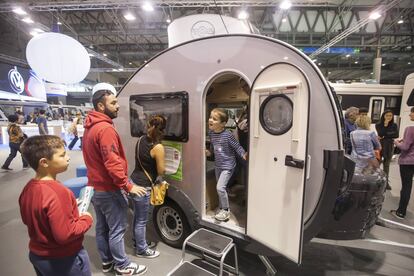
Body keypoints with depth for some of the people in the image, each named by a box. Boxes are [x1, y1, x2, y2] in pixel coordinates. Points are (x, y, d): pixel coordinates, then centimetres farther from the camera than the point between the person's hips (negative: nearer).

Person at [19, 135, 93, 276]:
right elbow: (65, 235, -31)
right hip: (63, 260, -7)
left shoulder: (28, 188, -5)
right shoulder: (58, 192, -32)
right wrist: (86, 219, -15)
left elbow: (28, 219, 10)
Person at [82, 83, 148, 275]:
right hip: (109, 190, -10)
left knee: (102, 227, 20)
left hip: (95, 187, 10)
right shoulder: (106, 129, -22)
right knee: (117, 230, 5)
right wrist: (128, 186, -20)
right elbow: (112, 163, -27)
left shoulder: (90, 127, 9)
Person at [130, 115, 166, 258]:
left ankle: (138, 242, 44)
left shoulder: (141, 139, 1)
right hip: (143, 186, -8)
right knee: (142, 220, 11)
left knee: (137, 216, 25)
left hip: (134, 181, 9)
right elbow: (161, 171, -13)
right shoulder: (158, 147, -22)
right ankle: (141, 250, 30)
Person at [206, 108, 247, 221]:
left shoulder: (227, 135, -22)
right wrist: (209, 152, -1)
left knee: (220, 187, -13)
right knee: (220, 188, 19)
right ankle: (222, 208, 39)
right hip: (218, 165, 7)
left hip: (228, 166, -7)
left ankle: (226, 211, 10)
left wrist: (244, 155, -32)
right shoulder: (211, 133, -3)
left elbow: (237, 146, -16)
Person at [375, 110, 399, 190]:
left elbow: (396, 135, -5)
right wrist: (385, 125, -16)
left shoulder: (394, 125, 7)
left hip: (389, 146, 3)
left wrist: (384, 136, -11)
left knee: (386, 165, 8)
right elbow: (381, 134, -15)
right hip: (380, 145, -3)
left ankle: (386, 182, 14)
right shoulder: (378, 125, -1)